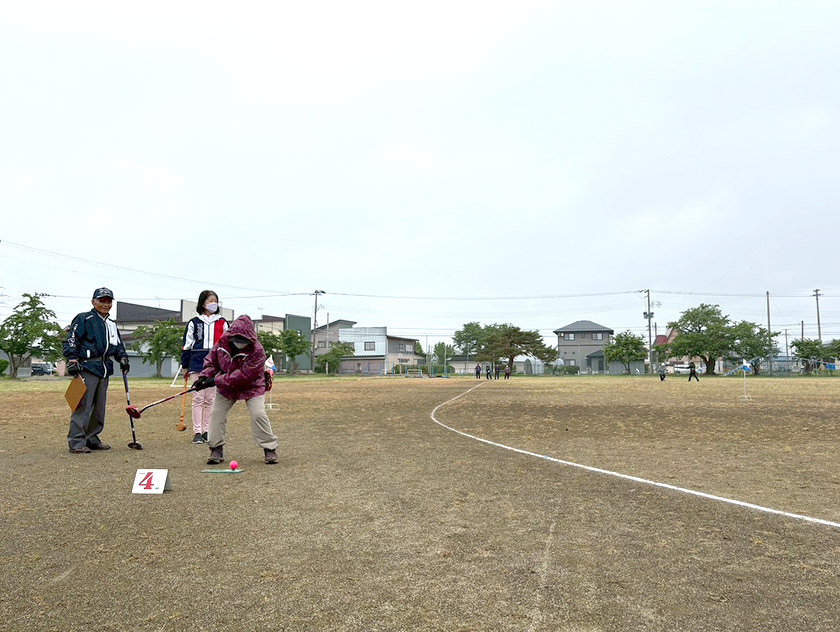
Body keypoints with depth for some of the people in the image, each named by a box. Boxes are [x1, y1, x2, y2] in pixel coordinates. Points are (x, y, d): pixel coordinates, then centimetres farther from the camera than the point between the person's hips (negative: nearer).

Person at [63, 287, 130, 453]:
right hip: (87, 367, -8)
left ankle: (92, 439, 20)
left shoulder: (111, 325, 22)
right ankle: (76, 442, -7)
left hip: (104, 370, 8)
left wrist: (123, 358, 12)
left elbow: (118, 345, 29)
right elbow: (70, 340, -7)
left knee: (99, 406, 11)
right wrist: (72, 360, -17)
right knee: (83, 405, -10)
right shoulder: (83, 319, -1)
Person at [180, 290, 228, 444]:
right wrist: (185, 366, 5)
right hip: (197, 364, -1)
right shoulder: (194, 323, 6)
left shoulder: (222, 323, 10)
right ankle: (197, 432, 2)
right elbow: (187, 345, 8)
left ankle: (207, 431, 12)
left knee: (210, 399, 5)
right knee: (198, 398, -2)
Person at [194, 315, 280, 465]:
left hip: (252, 386, -4)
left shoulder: (257, 351, -31)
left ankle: (270, 449, -1)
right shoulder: (222, 342, -15)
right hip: (226, 386, 5)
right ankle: (217, 450, 12)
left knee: (258, 414, -16)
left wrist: (216, 380, -32)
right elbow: (211, 360, 1)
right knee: (217, 413, -3)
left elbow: (242, 376, -34)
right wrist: (204, 376, -18)